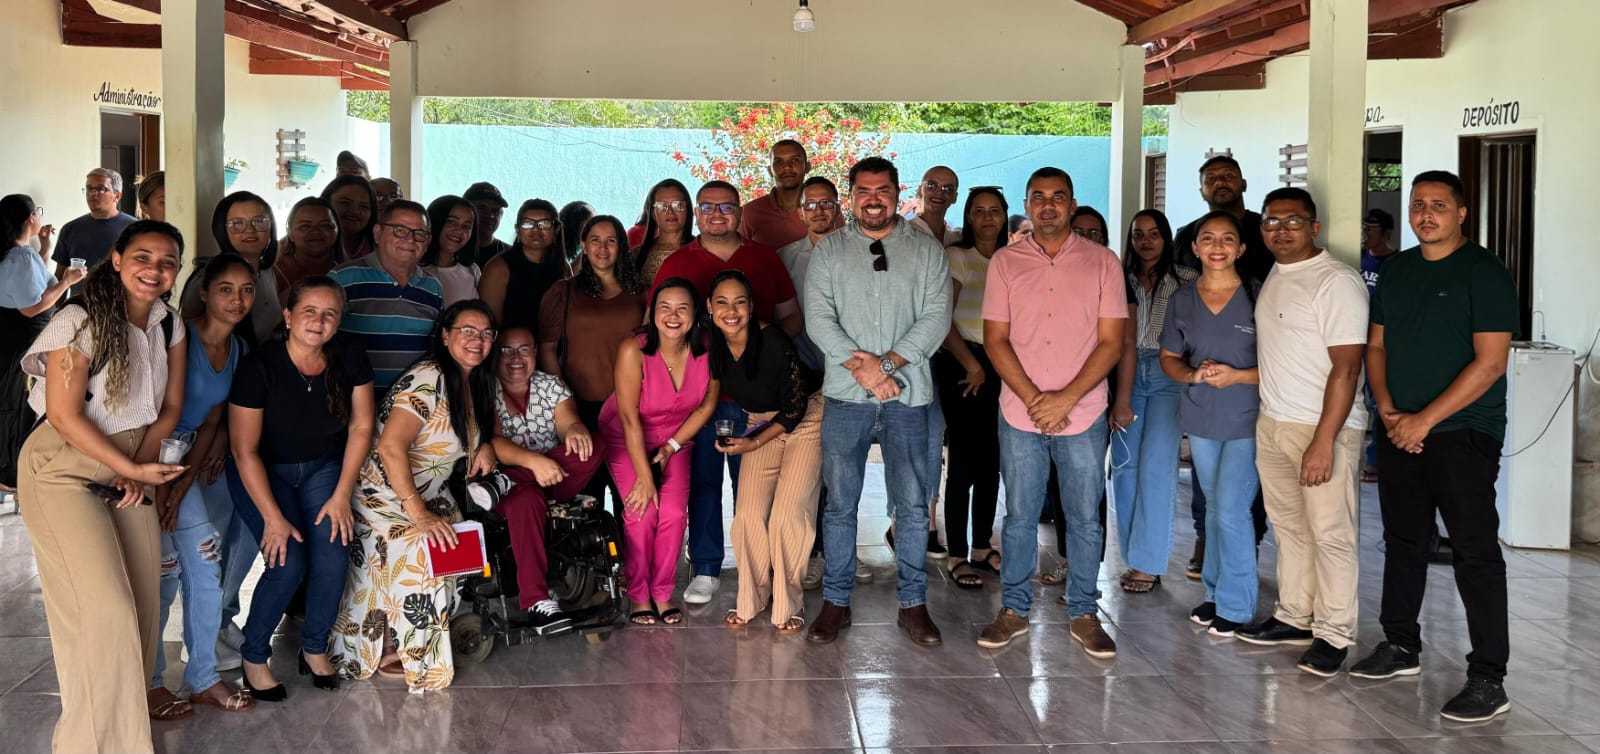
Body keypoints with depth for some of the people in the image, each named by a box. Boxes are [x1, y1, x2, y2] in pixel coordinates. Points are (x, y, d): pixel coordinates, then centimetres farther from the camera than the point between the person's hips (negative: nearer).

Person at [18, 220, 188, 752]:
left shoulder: (169, 326, 2)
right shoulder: (80, 322, -17)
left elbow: (170, 406, 6)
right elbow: (64, 415, -18)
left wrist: (144, 464, -10)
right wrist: (133, 469, -18)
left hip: (132, 466, 6)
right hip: (64, 471, -6)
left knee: (142, 599, 3)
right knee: (104, 608, -12)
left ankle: (130, 704, 23)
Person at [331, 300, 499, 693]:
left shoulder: (474, 381, 6)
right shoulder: (428, 378, -20)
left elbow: (482, 424, 26)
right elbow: (391, 446, -28)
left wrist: (486, 445, 1)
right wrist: (419, 514, -30)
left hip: (430, 494, 8)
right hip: (387, 494, -8)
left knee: (452, 550, -13)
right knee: (417, 557, -24)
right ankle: (394, 652, -3)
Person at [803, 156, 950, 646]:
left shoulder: (927, 250, 6)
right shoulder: (829, 251, 7)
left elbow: (936, 318, -3)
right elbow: (819, 319, -2)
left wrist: (887, 362, -14)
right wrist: (860, 366, -14)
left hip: (909, 394, 0)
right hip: (845, 395, 0)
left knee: (912, 504, 3)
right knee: (840, 503, 5)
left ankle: (913, 603, 14)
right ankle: (836, 601, 15)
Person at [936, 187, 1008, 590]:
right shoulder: (956, 257, -3)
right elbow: (943, 318, -8)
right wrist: (972, 364, -10)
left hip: (1001, 366, 5)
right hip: (962, 364, -5)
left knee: (992, 461, 9)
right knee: (964, 460, -5)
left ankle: (982, 548, 20)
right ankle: (958, 556, 2)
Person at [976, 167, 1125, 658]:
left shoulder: (1102, 262, 0)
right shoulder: (1005, 262, 3)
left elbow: (1111, 342, -4)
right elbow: (996, 339, 0)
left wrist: (1066, 398, -13)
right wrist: (1033, 399, -11)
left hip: (1082, 414, -1)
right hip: (1019, 415, 1)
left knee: (1084, 519, 7)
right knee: (1020, 517, 9)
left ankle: (1083, 615, 18)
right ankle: (1014, 609, 21)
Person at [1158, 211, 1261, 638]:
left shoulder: (1257, 298, -9)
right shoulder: (1182, 300, 4)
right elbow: (1169, 358, 10)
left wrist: (1237, 376, -21)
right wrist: (1192, 374, -10)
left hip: (1246, 421, -4)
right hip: (1200, 420, 5)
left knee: (1231, 509, -9)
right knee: (1215, 507, 15)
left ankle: (1235, 606, 4)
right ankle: (1215, 593, 27)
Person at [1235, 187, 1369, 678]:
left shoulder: (1336, 282, -13)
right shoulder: (1273, 278, 13)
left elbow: (1346, 367, -18)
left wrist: (1324, 441, -22)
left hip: (1324, 427, -8)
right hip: (1272, 423, 8)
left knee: (1331, 533, -2)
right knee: (1289, 527, 15)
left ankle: (1335, 633, 6)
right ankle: (1294, 617, 25)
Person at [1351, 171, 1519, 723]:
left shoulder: (1483, 272, -9)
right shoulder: (1396, 270, 11)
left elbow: (1490, 362, -14)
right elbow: (1377, 345, 15)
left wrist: (1425, 419, -15)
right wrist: (1387, 409, -1)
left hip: (1463, 433, -6)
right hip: (1399, 431, 7)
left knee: (1475, 551, -7)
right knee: (1403, 542, 14)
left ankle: (1488, 680, -4)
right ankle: (1401, 646, 28)